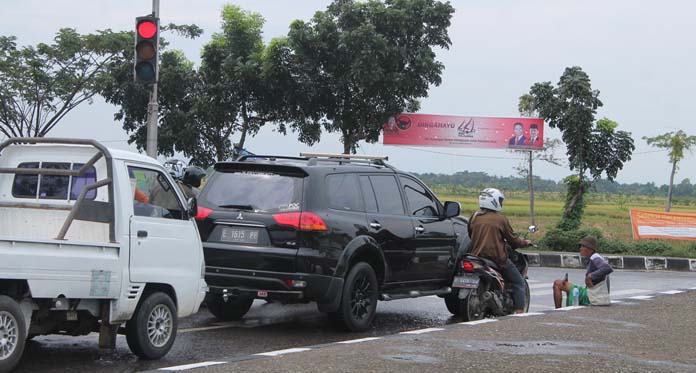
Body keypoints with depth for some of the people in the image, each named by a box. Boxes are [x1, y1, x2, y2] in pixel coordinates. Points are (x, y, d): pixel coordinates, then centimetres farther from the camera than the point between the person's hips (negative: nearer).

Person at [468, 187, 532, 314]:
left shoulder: (474, 217, 4)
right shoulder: (501, 219, -8)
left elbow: (470, 236, 16)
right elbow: (513, 240, -3)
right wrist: (525, 242, 17)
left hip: (477, 256, 5)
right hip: (497, 258, -5)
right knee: (519, 283, 8)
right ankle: (519, 312, -2)